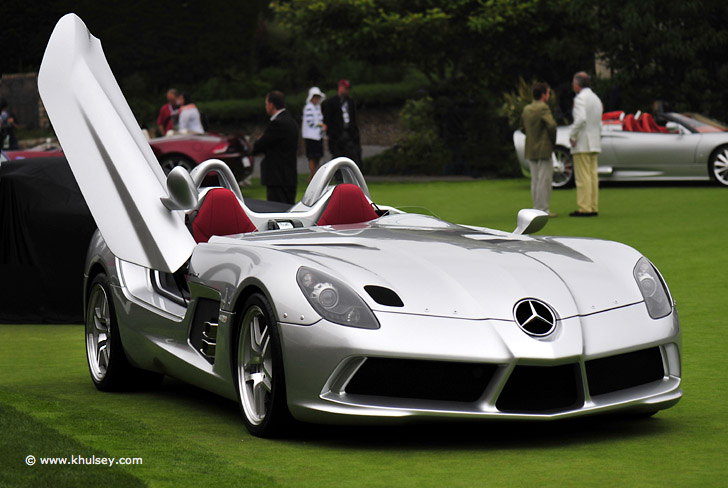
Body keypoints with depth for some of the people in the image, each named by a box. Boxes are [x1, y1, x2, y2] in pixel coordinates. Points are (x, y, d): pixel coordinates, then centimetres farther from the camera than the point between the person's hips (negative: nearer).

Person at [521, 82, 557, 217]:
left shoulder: (526, 109, 9)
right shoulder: (543, 108, -14)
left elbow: (523, 127, 18)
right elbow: (551, 125, -25)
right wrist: (553, 140, -10)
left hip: (530, 150, 8)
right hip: (543, 149, -8)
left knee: (535, 180, 12)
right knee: (544, 180, -4)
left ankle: (537, 208, 15)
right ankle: (543, 209, -5)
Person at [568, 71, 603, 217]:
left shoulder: (580, 98, -12)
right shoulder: (596, 98, 18)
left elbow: (581, 119, -26)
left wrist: (572, 136, -16)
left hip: (582, 144, -9)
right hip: (594, 144, 9)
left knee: (583, 177, -8)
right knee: (593, 176, 9)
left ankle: (585, 208, -10)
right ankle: (594, 207, 9)